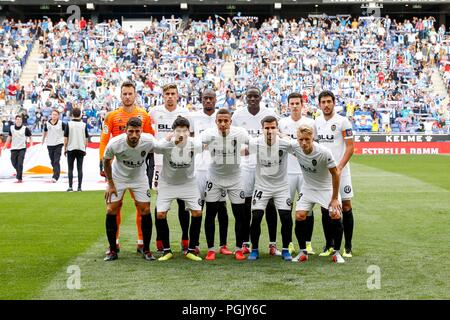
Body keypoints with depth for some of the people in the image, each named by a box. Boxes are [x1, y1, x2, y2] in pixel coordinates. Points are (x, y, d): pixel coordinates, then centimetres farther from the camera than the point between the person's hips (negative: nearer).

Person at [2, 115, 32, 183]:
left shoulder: (25, 128, -6)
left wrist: (31, 143, -17)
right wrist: (5, 146, 17)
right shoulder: (11, 128, 5)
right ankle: (19, 172, 38)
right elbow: (9, 137, 17)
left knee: (20, 163, -12)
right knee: (14, 163, 9)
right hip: (14, 148, 4)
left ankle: (20, 178, -8)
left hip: (22, 148, -4)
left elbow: (30, 137, 0)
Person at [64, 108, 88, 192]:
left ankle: (70, 187, 0)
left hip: (71, 149, -1)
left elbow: (65, 138, -3)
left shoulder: (69, 124, -4)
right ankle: (79, 187, 1)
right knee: (80, 169, 3)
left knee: (70, 169, 4)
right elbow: (86, 138, 5)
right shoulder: (84, 124, 1)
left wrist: (65, 149, 7)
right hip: (81, 149, 1)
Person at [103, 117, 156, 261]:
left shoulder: (149, 141, -28)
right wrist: (110, 184, -8)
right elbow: (106, 161, -9)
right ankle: (112, 250, 7)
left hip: (139, 178, 1)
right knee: (111, 211, -6)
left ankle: (146, 249, 9)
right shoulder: (114, 143, -29)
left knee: (145, 211, -5)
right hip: (118, 177, -1)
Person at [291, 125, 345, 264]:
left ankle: (337, 252, 3)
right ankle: (303, 252, 4)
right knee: (299, 216, -13)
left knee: (336, 216, -16)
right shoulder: (295, 148, -19)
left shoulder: (324, 152, -29)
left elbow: (335, 174, -18)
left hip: (326, 188, -3)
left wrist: (335, 198, -15)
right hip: (308, 188, 3)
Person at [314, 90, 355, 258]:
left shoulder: (342, 121, -6)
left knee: (346, 206, -2)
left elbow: (350, 147, -9)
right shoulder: (317, 122, 9)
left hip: (340, 170, -4)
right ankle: (329, 245, 16)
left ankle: (348, 246, 6)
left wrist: (339, 168, -17)